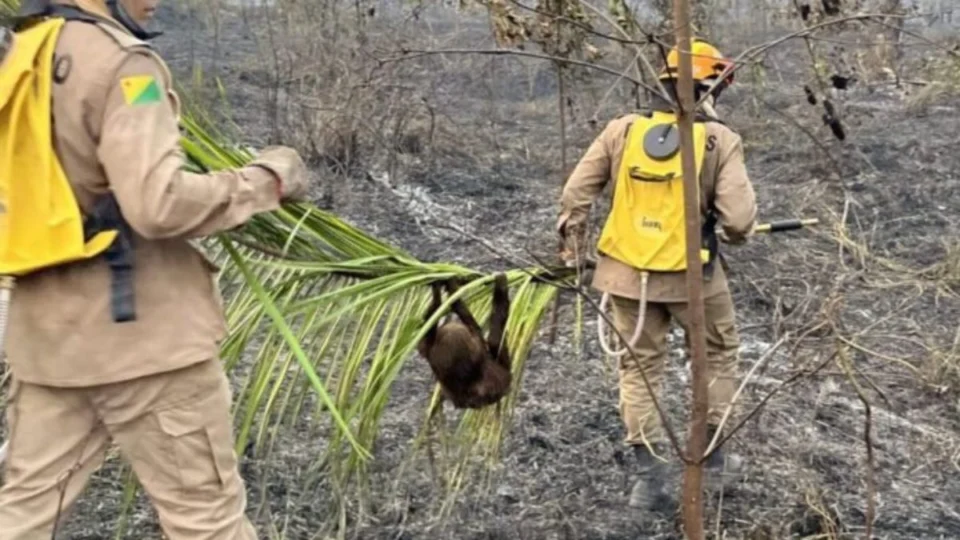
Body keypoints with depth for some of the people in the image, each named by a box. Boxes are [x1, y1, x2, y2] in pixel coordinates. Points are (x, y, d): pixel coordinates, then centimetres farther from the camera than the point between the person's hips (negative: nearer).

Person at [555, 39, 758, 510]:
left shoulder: (622, 130, -2)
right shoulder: (720, 140, -10)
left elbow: (575, 195, 1)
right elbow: (738, 219, -15)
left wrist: (570, 244, 16)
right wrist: (735, 234, 9)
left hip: (627, 272, 2)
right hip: (691, 273, -2)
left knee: (639, 366, 14)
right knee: (718, 353, 23)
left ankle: (650, 476, 16)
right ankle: (709, 449, 31)